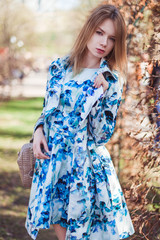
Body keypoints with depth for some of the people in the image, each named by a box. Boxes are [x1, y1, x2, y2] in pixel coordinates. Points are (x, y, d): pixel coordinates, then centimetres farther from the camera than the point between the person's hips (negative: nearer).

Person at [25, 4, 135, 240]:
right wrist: (39, 130, -6)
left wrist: (99, 94, -21)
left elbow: (102, 135, -11)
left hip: (86, 164, -3)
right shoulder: (59, 67, 2)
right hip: (51, 159, 3)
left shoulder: (112, 81, -7)